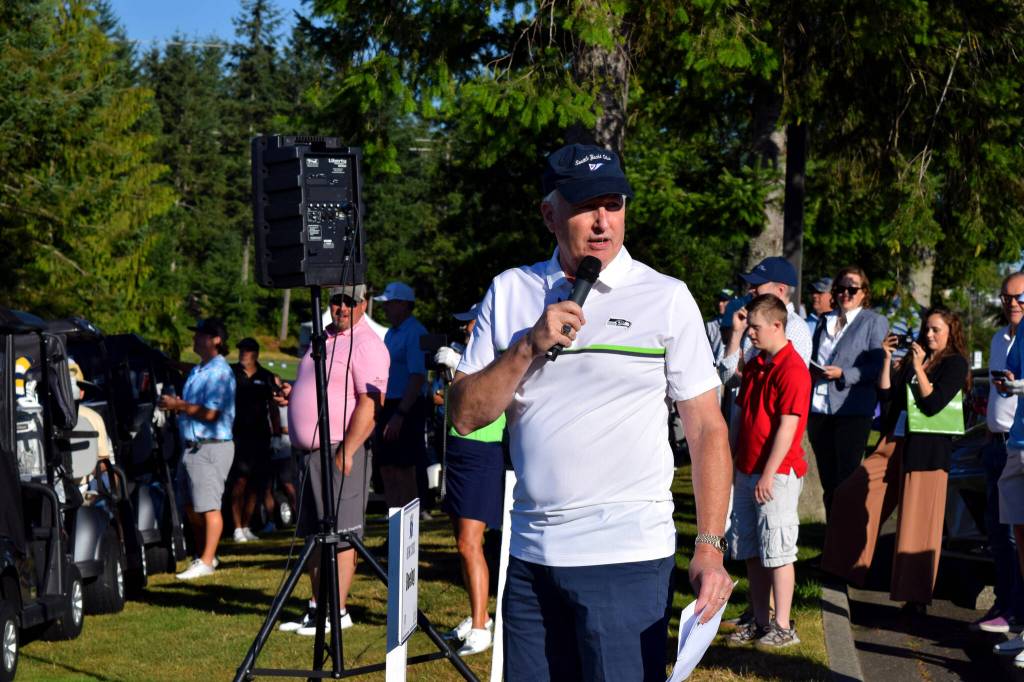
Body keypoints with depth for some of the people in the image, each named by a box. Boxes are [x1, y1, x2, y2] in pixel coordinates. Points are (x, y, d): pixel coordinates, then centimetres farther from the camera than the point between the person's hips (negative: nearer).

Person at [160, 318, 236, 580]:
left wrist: (179, 406, -14)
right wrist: (175, 404, 6)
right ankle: (202, 554, 24)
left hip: (211, 447, -10)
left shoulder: (219, 372, -13)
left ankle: (206, 561, -5)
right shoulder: (196, 371, 19)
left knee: (209, 507, -7)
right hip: (192, 445, 10)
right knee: (192, 507, 14)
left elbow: (211, 413, -22)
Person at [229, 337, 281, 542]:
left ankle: (245, 527, 16)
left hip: (260, 435, 3)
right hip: (237, 433, -3)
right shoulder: (230, 373, 4)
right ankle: (237, 528, -11)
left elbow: (273, 408, 15)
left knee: (255, 485, 6)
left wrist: (276, 433, 9)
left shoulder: (267, 377, 11)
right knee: (240, 481, -13)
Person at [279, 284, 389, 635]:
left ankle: (338, 612, -2)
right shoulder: (324, 338, 18)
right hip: (309, 450, 9)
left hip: (341, 451, -9)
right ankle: (317, 607, 21)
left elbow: (371, 403, -19)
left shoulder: (365, 344, -11)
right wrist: (293, 393, 9)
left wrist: (346, 452, -23)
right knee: (314, 535, 13)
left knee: (340, 535, -6)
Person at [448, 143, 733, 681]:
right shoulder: (510, 293, 8)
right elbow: (465, 416, 4)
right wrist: (529, 347, -10)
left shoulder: (666, 298, 0)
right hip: (531, 554, 4)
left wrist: (710, 546, -10)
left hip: (629, 556, -3)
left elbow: (706, 429, -1)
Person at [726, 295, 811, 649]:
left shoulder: (792, 370, -15)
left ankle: (783, 627, 3)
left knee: (776, 552, -4)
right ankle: (760, 622, 20)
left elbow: (787, 428, -19)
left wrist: (768, 475, -19)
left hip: (777, 474, -9)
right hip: (747, 471, 9)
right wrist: (737, 465, 16)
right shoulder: (755, 366, 13)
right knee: (751, 552, 11)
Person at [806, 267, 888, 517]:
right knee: (828, 481, 9)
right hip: (819, 409, 5)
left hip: (852, 410, -5)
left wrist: (843, 374, -18)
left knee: (847, 480, -7)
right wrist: (811, 372, 3)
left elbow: (878, 366, -7)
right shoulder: (825, 321, 19)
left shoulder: (874, 322, 2)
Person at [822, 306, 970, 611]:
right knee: (850, 496, 5)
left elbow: (932, 404, -16)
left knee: (919, 524, -3)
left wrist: (918, 367, -14)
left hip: (926, 450, -7)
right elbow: (886, 395, 10)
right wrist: (887, 359, 4)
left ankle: (917, 597, 5)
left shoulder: (955, 363, -5)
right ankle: (847, 565, 17)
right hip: (894, 443, 7)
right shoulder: (913, 359, 16)